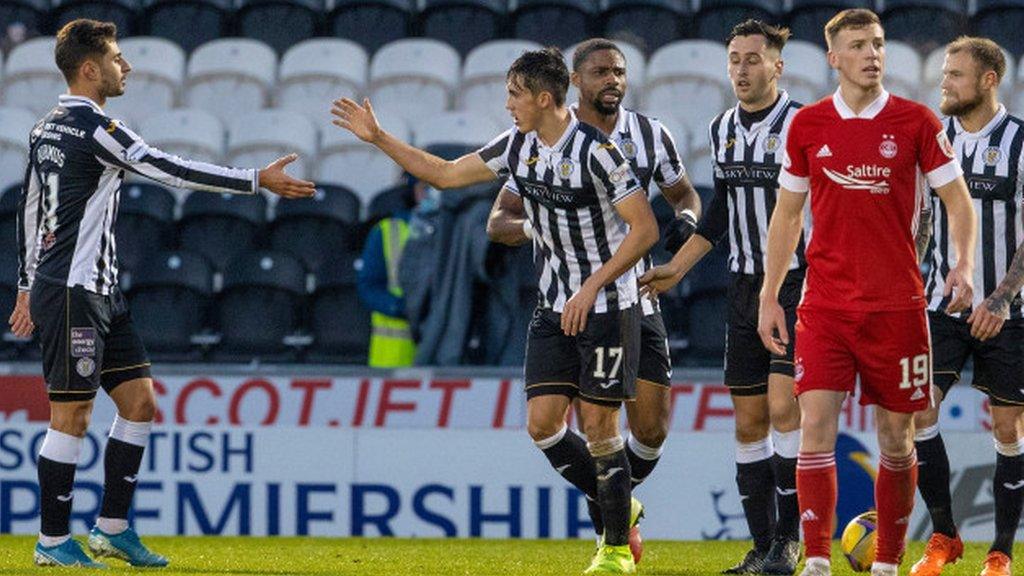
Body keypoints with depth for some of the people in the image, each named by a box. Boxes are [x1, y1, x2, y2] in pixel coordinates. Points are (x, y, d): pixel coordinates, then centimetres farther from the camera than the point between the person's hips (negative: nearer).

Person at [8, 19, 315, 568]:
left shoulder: (46, 128, 15)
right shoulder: (92, 126, -15)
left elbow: (28, 209, 22)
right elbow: (170, 170, -18)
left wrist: (28, 285, 28)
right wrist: (257, 180, -14)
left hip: (100, 293, 10)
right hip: (72, 294, -10)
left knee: (140, 402, 8)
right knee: (71, 415, -4)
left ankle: (113, 528, 11)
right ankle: (53, 542, 2)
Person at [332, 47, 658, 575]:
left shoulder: (595, 151, -18)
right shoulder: (518, 145, 4)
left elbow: (645, 229, -18)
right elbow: (444, 174, 13)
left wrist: (591, 289, -21)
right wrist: (378, 138, 8)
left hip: (605, 309, -7)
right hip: (553, 309, 7)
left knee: (598, 424, -4)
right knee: (542, 422, -2)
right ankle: (618, 508, 18)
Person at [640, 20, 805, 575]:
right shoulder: (722, 129, 11)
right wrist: (677, 269, 20)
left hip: (798, 283, -6)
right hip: (745, 285, 6)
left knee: (782, 405, -16)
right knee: (748, 421, 5)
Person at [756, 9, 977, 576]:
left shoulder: (916, 121, 0)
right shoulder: (807, 124, 5)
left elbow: (957, 199, 3)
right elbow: (787, 214, 13)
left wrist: (963, 263, -15)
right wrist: (769, 296, 9)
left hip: (896, 304, 0)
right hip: (825, 303, 1)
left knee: (896, 437, 5)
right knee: (816, 424, -12)